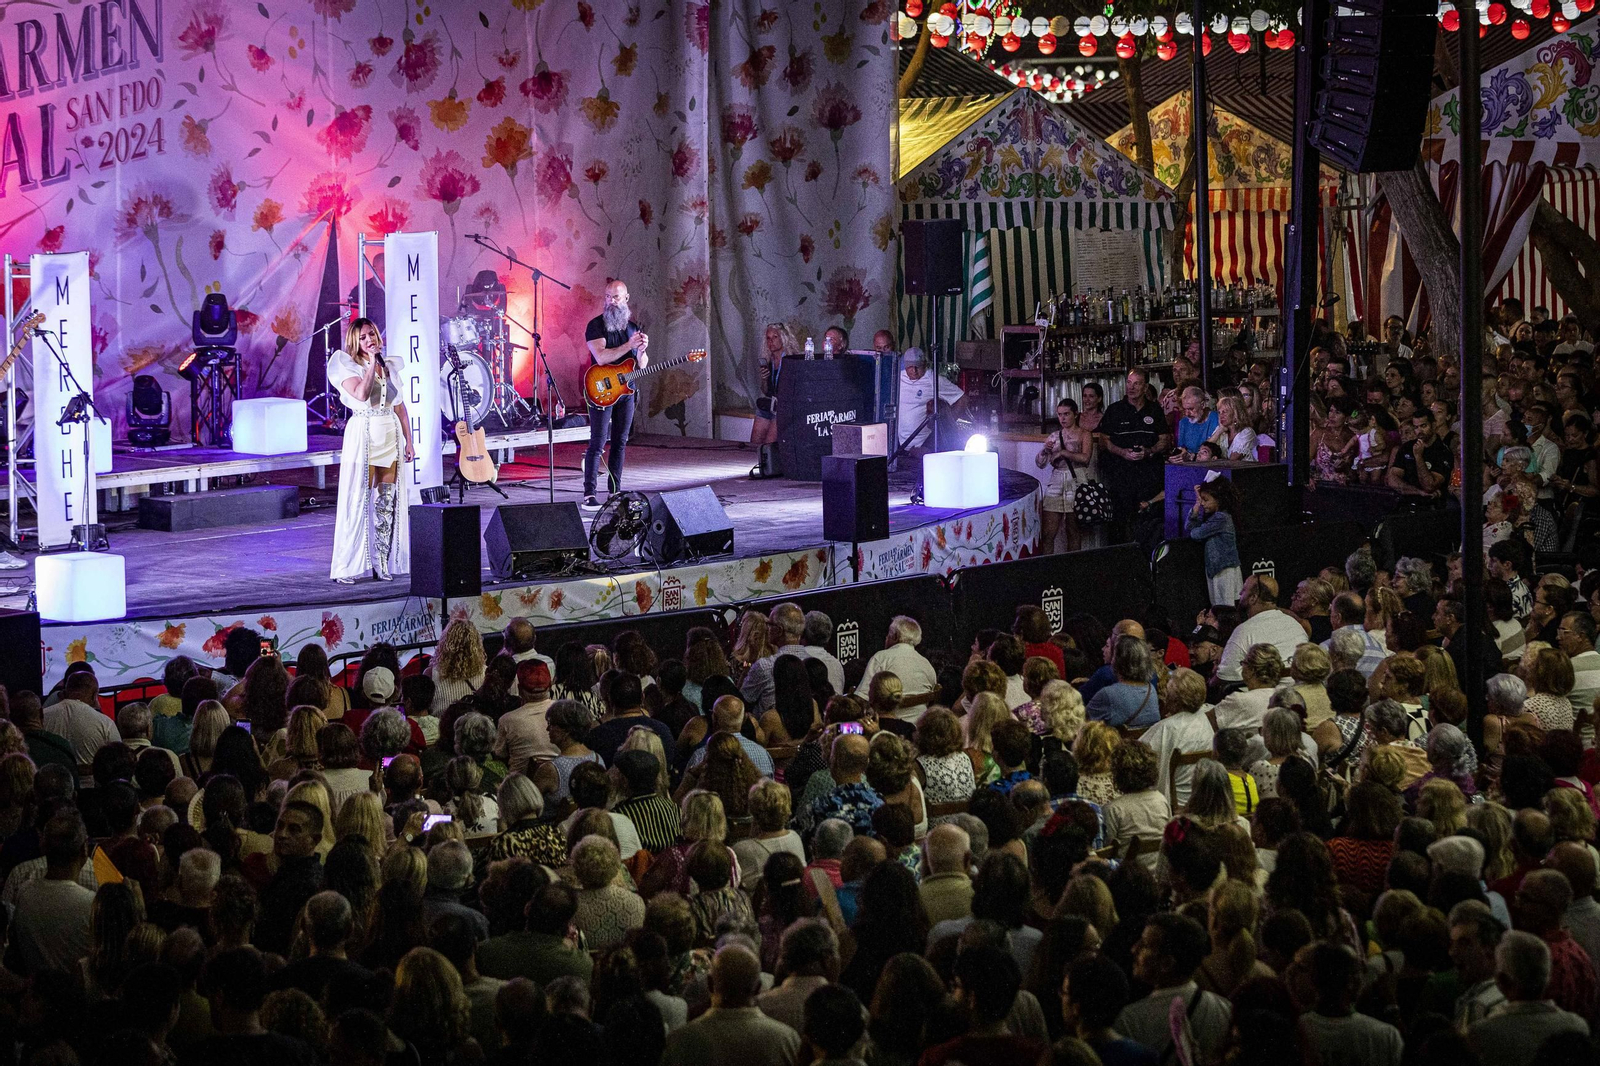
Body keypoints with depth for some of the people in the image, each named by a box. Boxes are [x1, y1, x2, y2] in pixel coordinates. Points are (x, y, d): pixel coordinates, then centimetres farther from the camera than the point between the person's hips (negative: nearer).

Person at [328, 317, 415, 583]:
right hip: (363, 436, -5)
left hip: (391, 437, 5)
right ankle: (346, 568, -5)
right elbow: (361, 394, -20)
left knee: (388, 502, 4)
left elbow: (400, 406, 15)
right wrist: (372, 363, -15)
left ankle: (382, 564, 9)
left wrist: (409, 441, 11)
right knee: (358, 500, -7)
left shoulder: (391, 366, 13)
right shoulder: (348, 366, -2)